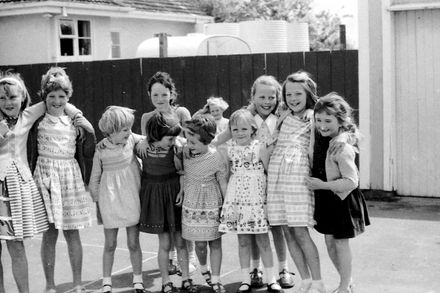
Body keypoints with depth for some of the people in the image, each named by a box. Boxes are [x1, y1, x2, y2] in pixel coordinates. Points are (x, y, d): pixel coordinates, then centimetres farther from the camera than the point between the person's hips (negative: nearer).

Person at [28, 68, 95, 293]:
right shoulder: (37, 121, 0)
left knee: (71, 232, 5)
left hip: (71, 177, 2)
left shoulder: (75, 121, 7)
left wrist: (89, 132, -1)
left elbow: (88, 154, 10)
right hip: (45, 175, -2)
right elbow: (29, 152, 3)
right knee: (50, 232, 1)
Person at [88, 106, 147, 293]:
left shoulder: (132, 139, -7)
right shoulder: (101, 150, -9)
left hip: (131, 197, 1)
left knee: (133, 243, 8)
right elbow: (94, 178, 3)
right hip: (110, 199, -1)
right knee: (110, 244, 7)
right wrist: (97, 201, 6)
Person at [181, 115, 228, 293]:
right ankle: (204, 269, 35)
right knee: (200, 243, 6)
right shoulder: (185, 153, -7)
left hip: (212, 205, -2)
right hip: (192, 205, 2)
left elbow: (223, 184, -8)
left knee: (215, 242, 4)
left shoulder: (216, 159, -17)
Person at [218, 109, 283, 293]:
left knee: (263, 240, 3)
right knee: (243, 240, 8)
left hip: (257, 200, -3)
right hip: (236, 200, 3)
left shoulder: (260, 148, -7)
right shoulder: (230, 150, 4)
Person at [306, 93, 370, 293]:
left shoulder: (342, 148, -25)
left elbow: (351, 182, -25)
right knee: (329, 242, 16)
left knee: (341, 243, 4)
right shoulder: (323, 140, 2)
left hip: (341, 201, -8)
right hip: (327, 200, 8)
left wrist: (322, 185, -25)